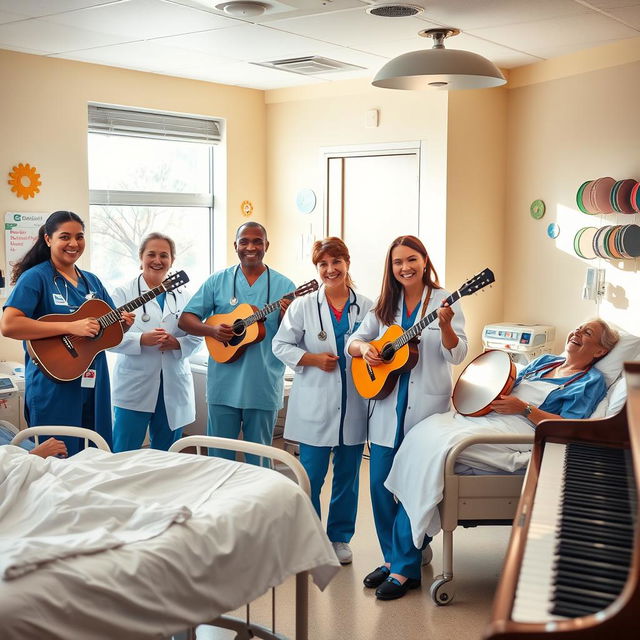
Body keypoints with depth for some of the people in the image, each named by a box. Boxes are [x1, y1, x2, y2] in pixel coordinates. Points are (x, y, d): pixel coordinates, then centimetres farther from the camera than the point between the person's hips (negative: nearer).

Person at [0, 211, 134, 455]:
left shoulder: (92, 281, 12)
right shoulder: (36, 277, -8)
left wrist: (123, 323, -5)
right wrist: (71, 327, -24)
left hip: (94, 385, 6)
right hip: (53, 386, -6)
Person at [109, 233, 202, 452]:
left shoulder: (183, 296, 11)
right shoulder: (124, 293, 1)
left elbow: (197, 337, 7)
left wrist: (177, 343, -14)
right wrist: (141, 340, -23)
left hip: (174, 387, 4)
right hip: (134, 387, -3)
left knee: (166, 454, 13)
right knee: (124, 453, 0)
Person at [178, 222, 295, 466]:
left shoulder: (283, 286, 2)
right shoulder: (218, 281, 5)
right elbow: (185, 320, 3)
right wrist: (212, 330, -16)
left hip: (264, 386, -1)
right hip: (224, 384, 1)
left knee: (259, 459, 10)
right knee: (219, 456, 9)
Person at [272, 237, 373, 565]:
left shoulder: (366, 307, 4)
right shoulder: (303, 306, 1)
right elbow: (281, 345, 2)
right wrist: (314, 359, -11)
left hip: (354, 403, 2)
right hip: (315, 405, -1)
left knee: (347, 474, 10)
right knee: (311, 475, 2)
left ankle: (339, 537, 25)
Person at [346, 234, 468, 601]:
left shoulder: (444, 301, -4)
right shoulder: (386, 305, 10)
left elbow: (457, 354, -11)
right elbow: (354, 340, 15)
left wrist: (445, 325, -29)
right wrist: (364, 348, -8)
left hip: (426, 407, -5)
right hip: (387, 406, 5)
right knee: (380, 484, 7)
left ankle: (405, 569, 5)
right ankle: (393, 557, 23)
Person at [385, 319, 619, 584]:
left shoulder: (591, 381, 6)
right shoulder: (544, 361, 27)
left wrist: (524, 408, -12)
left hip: (521, 433, -8)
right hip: (485, 415, 8)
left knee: (442, 445, -29)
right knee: (425, 431, -17)